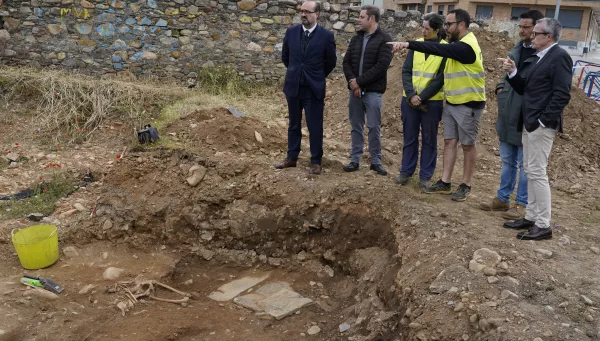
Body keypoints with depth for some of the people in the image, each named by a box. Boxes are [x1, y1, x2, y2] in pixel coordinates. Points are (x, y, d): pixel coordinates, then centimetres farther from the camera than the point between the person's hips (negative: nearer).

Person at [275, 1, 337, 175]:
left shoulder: (326, 35, -8)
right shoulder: (291, 32, 1)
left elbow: (331, 62, 4)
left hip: (314, 88, -3)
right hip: (293, 86, 3)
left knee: (315, 127, 3)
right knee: (293, 125, 13)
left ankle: (316, 161, 15)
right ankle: (291, 158, 24)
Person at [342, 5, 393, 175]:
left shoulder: (384, 39, -5)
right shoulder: (356, 38, 11)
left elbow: (381, 66, -15)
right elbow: (346, 62, 8)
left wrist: (359, 81, -15)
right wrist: (352, 81, -10)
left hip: (373, 91, -5)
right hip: (355, 90, 5)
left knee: (374, 127, 2)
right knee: (356, 127, 9)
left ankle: (376, 161, 13)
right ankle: (355, 160, 17)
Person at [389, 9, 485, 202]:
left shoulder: (466, 46, -21)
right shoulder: (456, 44, 10)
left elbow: (438, 49, -34)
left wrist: (408, 44, -40)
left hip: (469, 105, -8)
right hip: (451, 103, 8)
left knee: (467, 144, 3)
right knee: (449, 142, 9)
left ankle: (466, 186, 15)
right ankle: (445, 183, 15)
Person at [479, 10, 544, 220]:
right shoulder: (517, 49, 10)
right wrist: (501, 87, 5)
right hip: (508, 115, 8)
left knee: (525, 164, 5)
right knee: (507, 161, 17)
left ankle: (522, 204, 17)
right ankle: (503, 198, 29)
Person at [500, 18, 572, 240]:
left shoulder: (559, 57, -12)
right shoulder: (541, 58, 17)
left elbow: (562, 95, -20)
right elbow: (525, 89, 16)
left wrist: (543, 120, -20)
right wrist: (512, 72, 1)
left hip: (541, 125, -10)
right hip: (530, 123, 10)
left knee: (537, 172, -7)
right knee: (530, 171, 13)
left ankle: (543, 226, 1)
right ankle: (532, 217, 23)